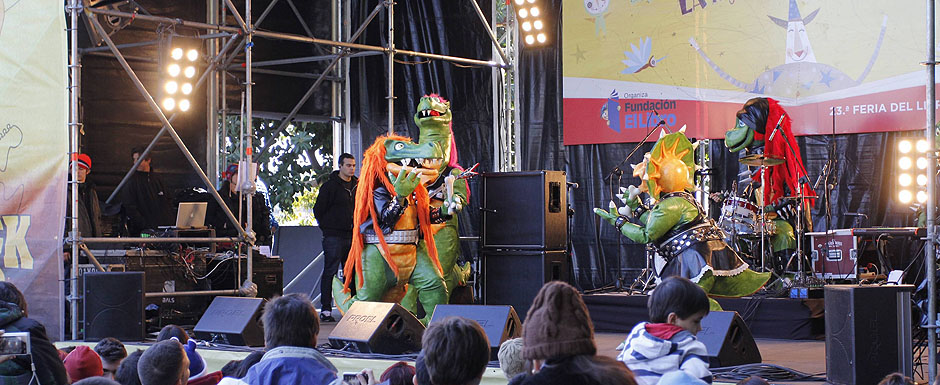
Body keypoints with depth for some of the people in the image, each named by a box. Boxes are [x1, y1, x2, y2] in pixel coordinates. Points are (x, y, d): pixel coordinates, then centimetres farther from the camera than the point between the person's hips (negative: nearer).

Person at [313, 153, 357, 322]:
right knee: (330, 272, -5)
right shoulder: (330, 186, -4)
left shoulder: (357, 186, 13)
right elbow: (318, 210, -2)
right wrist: (327, 228, -3)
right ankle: (325, 309, -4)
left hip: (352, 236, 6)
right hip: (334, 237, -6)